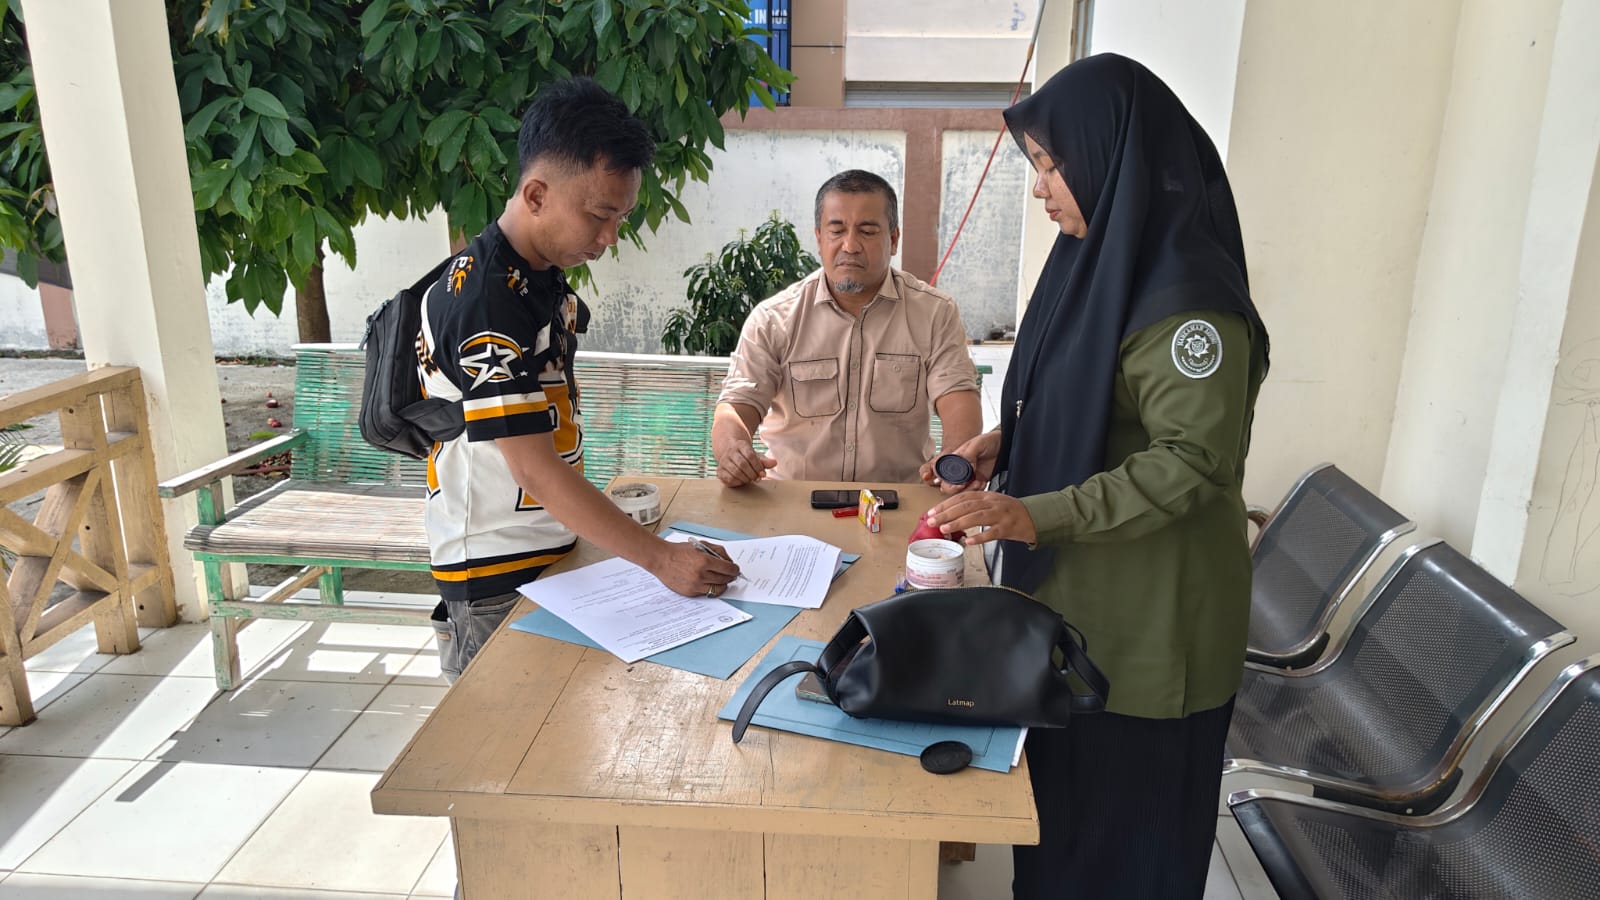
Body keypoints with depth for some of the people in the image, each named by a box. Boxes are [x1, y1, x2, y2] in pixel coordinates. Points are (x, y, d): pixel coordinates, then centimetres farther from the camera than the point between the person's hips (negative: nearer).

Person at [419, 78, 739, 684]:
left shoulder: (546, 277, 7)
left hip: (553, 554, 9)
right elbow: (537, 470, -27)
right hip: (497, 581, -8)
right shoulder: (486, 303, -23)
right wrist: (660, 558, -28)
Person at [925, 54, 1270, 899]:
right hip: (1074, 592, 9)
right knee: (1061, 784, 23)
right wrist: (1007, 438, 1)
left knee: (1124, 814, 11)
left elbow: (1192, 460, -25)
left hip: (1145, 615, -8)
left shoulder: (1184, 292, -23)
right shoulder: (1105, 254, 6)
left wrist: (1035, 515, -29)